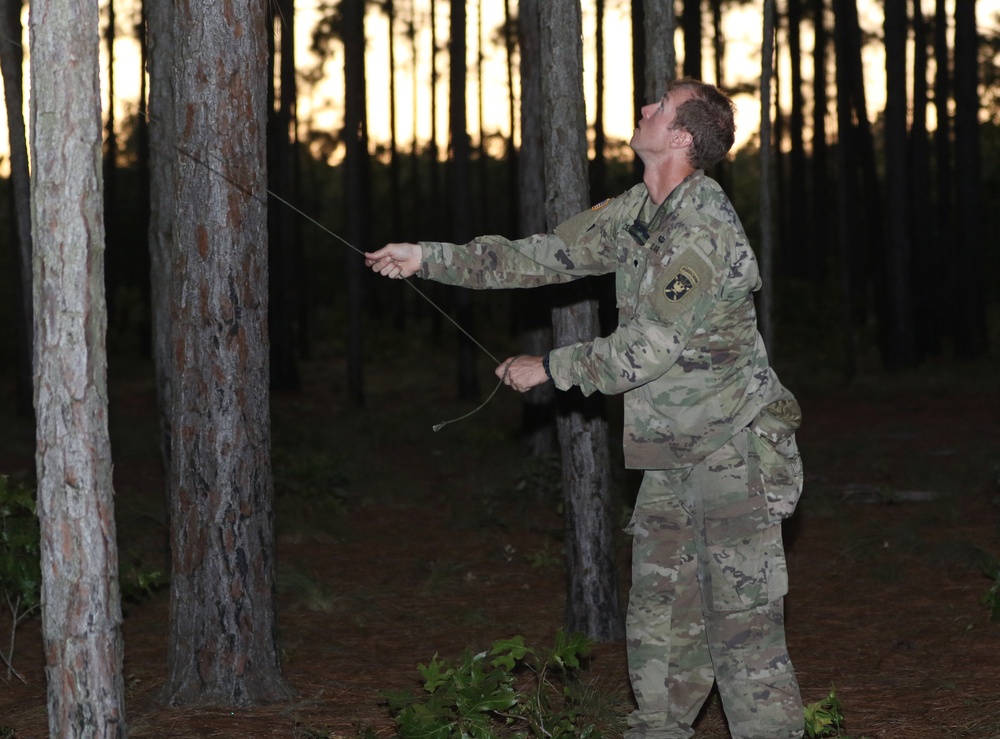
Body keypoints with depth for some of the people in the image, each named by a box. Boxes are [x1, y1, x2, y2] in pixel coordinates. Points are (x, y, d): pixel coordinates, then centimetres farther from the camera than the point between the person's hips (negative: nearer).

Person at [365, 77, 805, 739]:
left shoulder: (704, 231, -21)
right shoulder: (637, 212, 9)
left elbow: (644, 352, -20)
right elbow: (545, 256, 15)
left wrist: (547, 369, -9)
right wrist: (429, 258, 11)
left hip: (737, 448, -9)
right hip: (674, 458, 9)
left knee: (743, 624, -9)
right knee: (661, 621, 13)